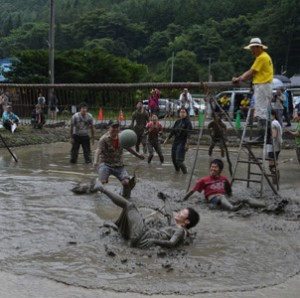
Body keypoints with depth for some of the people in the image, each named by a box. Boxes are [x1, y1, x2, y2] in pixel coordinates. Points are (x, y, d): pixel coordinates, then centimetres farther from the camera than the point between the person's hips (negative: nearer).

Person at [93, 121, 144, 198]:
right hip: (105, 164, -4)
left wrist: (137, 155, 31)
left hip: (118, 165, 4)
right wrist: (95, 161, -45)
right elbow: (98, 150, -27)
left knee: (126, 182, -16)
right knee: (103, 182, -23)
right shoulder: (104, 138, -13)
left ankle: (125, 196, 12)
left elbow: (127, 147, 23)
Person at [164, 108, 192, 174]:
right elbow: (172, 131, 16)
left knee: (179, 160, -14)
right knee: (173, 158, 10)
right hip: (175, 142, 6)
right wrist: (167, 139, 14)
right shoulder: (177, 122, 10)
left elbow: (188, 134, -17)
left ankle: (185, 172, 3)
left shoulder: (188, 123, -8)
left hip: (182, 143, -6)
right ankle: (177, 170, 32)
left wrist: (187, 144, -26)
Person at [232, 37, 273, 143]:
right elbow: (252, 71, 19)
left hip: (262, 86, -11)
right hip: (266, 86, 11)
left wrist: (239, 79, -4)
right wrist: (241, 78, 11)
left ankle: (262, 136, -15)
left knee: (261, 111, -12)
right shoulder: (265, 56, 20)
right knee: (265, 112, 11)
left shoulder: (262, 57, -12)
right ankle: (267, 137, 13)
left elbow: (252, 72, -12)